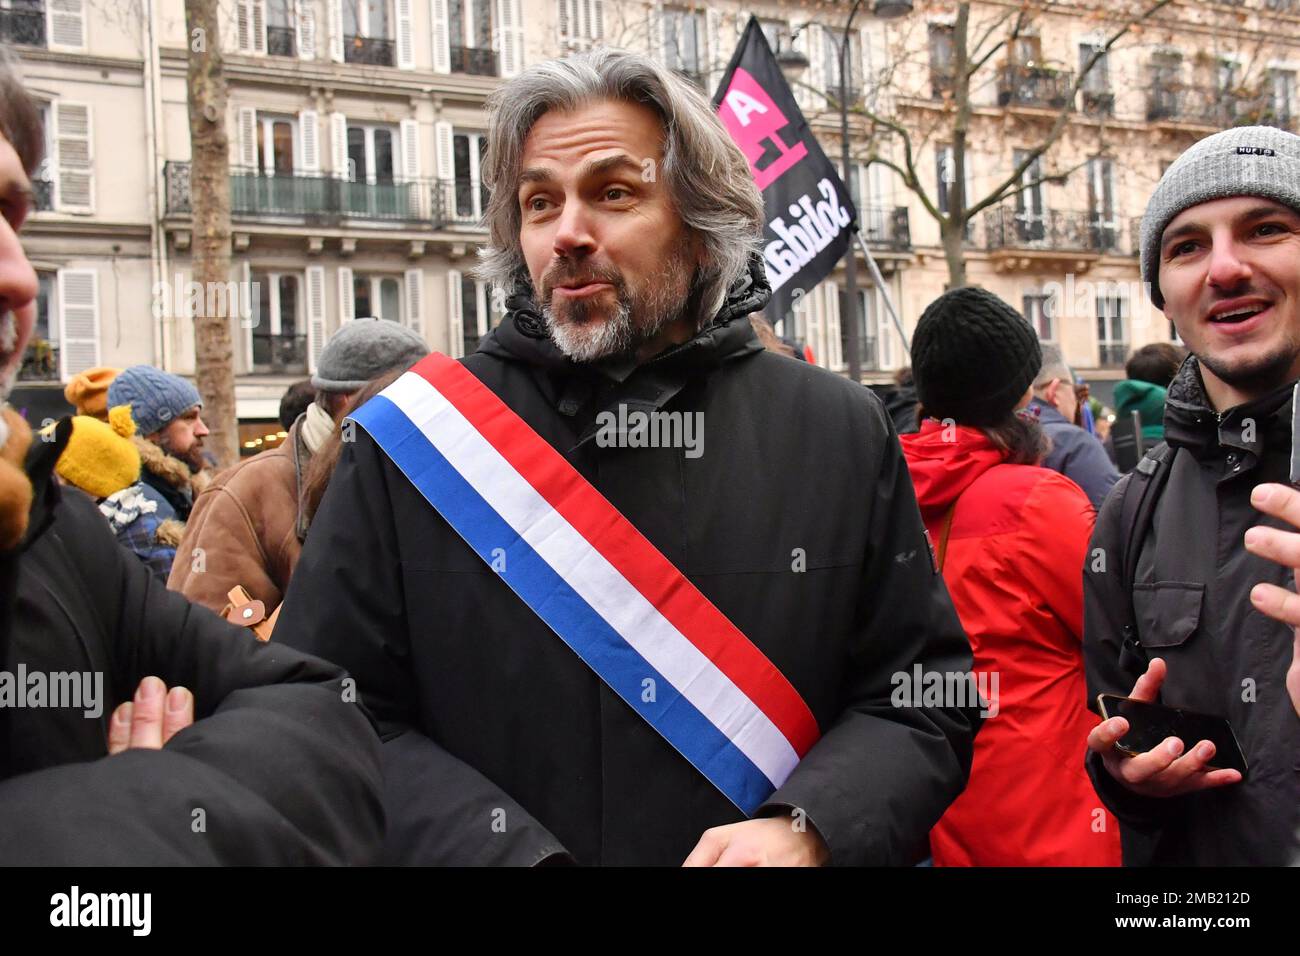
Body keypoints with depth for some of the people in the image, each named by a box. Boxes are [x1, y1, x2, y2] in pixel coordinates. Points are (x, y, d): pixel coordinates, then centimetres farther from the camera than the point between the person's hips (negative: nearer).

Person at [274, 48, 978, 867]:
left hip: (785, 842, 1)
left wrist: (807, 830, -21)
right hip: (494, 848, 0)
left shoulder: (840, 433, -6)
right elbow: (331, 716, -11)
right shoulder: (414, 437, -10)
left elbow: (925, 697, -4)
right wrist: (516, 854, -23)